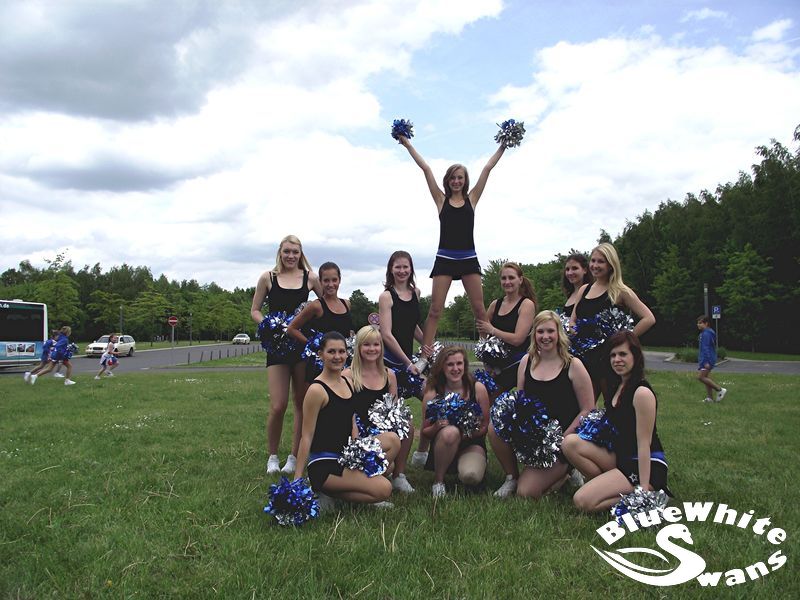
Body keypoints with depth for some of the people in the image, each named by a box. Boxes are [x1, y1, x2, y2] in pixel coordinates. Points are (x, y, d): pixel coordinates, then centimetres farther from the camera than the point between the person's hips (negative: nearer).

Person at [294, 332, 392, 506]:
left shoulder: (348, 383, 10)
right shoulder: (317, 390, -14)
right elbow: (306, 437, -14)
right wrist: (297, 479, -14)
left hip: (345, 458, 9)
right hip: (323, 465, -9)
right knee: (383, 489, -18)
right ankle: (327, 492, -2)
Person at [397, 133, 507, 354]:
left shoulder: (471, 199, 10)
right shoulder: (441, 199, 8)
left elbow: (487, 168, 9)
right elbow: (425, 168, 7)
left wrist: (503, 146, 10)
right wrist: (407, 144, 6)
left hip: (468, 259, 1)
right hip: (445, 259, -1)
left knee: (479, 309, 1)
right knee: (435, 310, -5)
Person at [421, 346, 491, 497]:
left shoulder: (477, 388, -6)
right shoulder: (432, 393, -8)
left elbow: (486, 425, -1)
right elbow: (424, 432, -2)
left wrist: (470, 432, -20)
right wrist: (437, 427, -24)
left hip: (472, 444, 0)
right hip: (442, 446, 0)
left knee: (471, 477, -32)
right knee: (450, 431, -36)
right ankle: (438, 480, -12)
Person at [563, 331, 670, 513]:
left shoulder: (642, 392, -18)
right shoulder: (619, 387, 9)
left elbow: (644, 443, -19)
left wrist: (643, 489, -20)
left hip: (646, 466, -8)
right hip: (622, 459, 8)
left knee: (583, 501, -19)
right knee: (570, 443, -9)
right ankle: (607, 486, -1)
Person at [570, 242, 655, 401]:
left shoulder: (620, 291, -3)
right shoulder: (584, 289, 13)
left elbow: (649, 319, -9)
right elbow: (572, 321, 19)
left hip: (608, 357, -5)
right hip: (584, 356, 5)